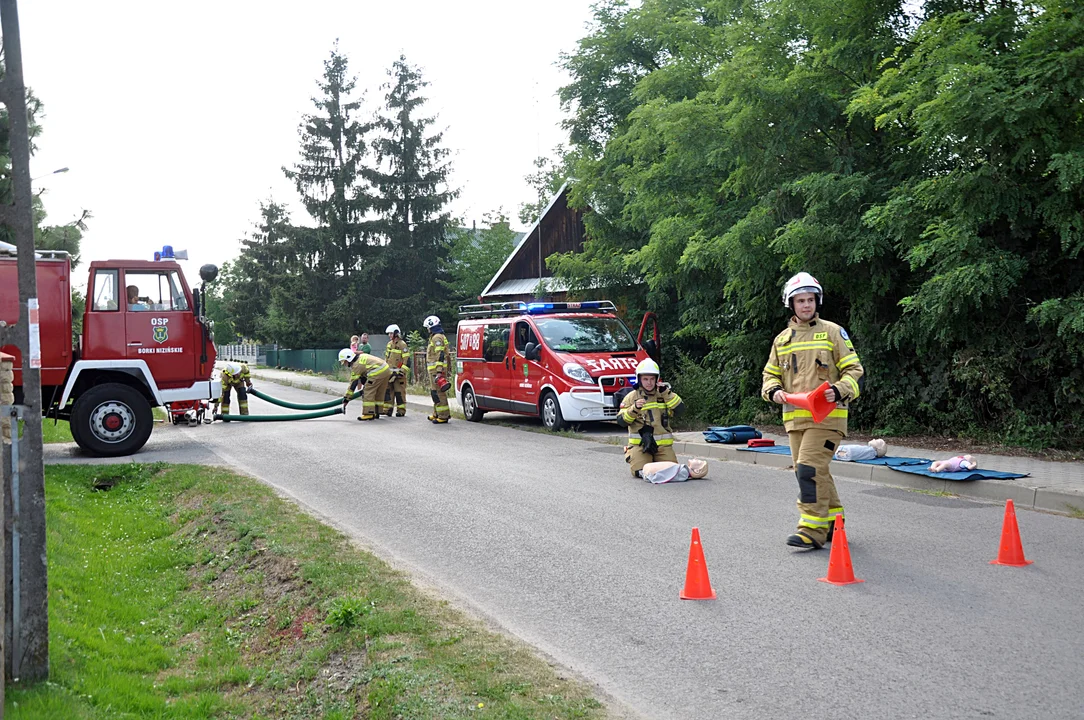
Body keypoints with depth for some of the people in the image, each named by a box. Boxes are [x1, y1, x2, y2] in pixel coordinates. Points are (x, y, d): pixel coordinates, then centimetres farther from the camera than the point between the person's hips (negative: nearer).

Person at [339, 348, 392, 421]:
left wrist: (346, 399, -1)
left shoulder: (356, 365, -4)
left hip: (377, 373, -10)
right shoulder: (361, 356, 22)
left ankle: (368, 414, -3)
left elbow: (353, 383, -4)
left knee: (368, 392, -2)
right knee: (379, 393, 19)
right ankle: (376, 412, 27)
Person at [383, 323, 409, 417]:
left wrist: (402, 371, -17)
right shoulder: (389, 344, 15)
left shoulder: (402, 345, -9)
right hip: (389, 372, 7)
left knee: (399, 392, -4)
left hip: (398, 372, -7)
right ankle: (387, 409, 11)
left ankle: (401, 410, 3)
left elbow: (406, 360, -13)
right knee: (387, 390, 5)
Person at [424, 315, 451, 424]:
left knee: (438, 392, -11)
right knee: (435, 392, 18)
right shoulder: (437, 337, 21)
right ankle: (437, 414, 26)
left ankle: (443, 416, -11)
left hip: (436, 369, -11)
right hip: (436, 369, 11)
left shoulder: (437, 338, -13)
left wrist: (439, 371, -26)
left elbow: (440, 355, -21)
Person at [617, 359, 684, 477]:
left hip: (663, 445, 2)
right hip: (640, 445, -2)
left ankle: (655, 461, 19)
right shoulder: (631, 397, 5)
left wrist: (667, 393, -10)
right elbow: (621, 421, -3)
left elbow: (680, 410, -2)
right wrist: (634, 408, -19)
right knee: (642, 472, -18)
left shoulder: (664, 395, 12)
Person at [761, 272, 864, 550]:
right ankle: (834, 523, 25)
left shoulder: (832, 332, 2)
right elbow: (771, 374, 21)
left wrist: (839, 390, -18)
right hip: (794, 416, 6)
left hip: (826, 415, -6)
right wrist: (774, 391, -1)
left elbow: (854, 370, 0)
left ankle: (813, 529, -13)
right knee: (810, 472, 10)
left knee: (809, 468, -16)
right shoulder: (782, 339, 16)